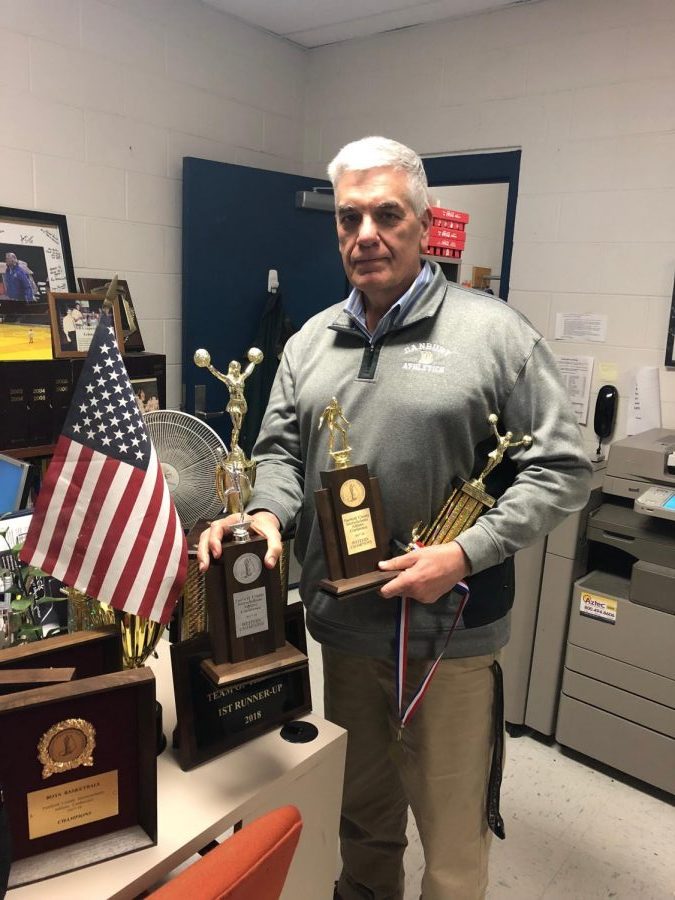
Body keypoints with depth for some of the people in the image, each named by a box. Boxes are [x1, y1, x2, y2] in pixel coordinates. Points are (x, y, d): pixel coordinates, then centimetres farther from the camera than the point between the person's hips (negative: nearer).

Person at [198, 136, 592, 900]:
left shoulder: (492, 332, -9)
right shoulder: (311, 342, 6)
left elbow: (562, 466, -9)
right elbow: (279, 449, 9)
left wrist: (463, 554, -19)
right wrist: (266, 512, -13)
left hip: (450, 636, -4)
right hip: (342, 626, 5)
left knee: (451, 832, 14)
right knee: (360, 814, 25)